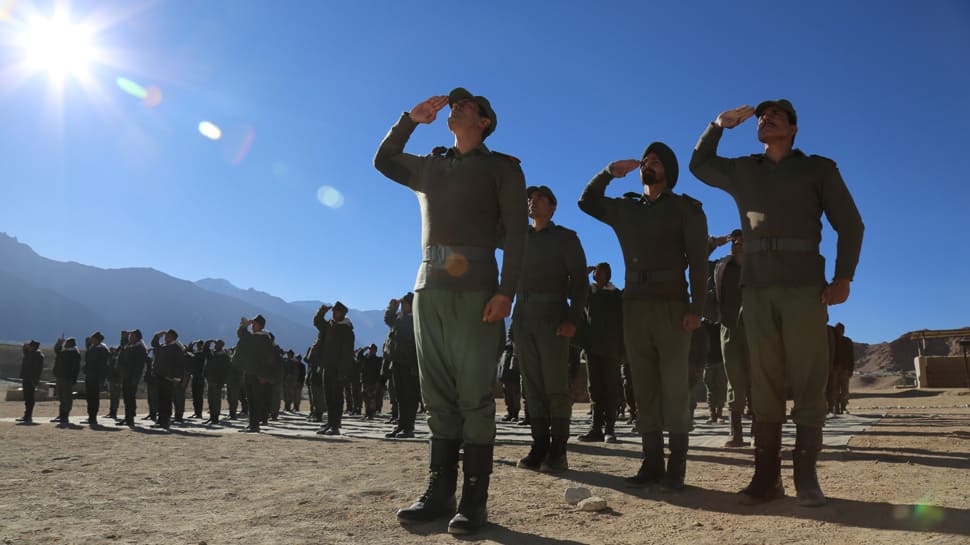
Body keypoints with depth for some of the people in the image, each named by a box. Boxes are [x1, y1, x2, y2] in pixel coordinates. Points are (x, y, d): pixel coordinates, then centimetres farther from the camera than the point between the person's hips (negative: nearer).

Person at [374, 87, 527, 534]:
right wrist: (411, 118, 22)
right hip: (428, 288, 5)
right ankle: (438, 492, 10)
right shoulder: (429, 167, 22)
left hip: (474, 290, -5)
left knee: (474, 396, -5)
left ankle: (474, 499, -2)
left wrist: (506, 292, -13)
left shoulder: (502, 168, 8)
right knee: (438, 397, 5)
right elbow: (383, 160, 35)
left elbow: (516, 234, -1)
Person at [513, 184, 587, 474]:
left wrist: (573, 319, -12)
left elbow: (579, 280, -2)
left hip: (552, 315, -4)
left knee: (555, 384, -6)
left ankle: (558, 450, -2)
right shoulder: (520, 237, 22)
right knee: (533, 385, 3)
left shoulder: (565, 238, 7)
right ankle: (539, 445, 6)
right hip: (522, 316, 5)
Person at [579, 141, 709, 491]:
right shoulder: (626, 208, 16)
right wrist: (609, 171, 12)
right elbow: (587, 201, 27)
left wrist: (696, 307, -13)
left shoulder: (686, 208, 3)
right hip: (634, 307, 4)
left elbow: (698, 261, -3)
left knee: (674, 387, -4)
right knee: (644, 387, 4)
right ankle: (652, 463, 9)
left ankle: (676, 468, -1)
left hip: (672, 306, -4)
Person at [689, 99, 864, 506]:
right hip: (756, 287, 3)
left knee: (808, 380, -5)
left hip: (805, 285, -2)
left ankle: (806, 476, -2)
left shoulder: (818, 168, 13)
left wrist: (843, 277, -5)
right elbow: (699, 164, 36)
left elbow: (849, 223, 8)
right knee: (764, 381, -1)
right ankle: (767, 476, 0)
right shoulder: (742, 171, 22)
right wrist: (719, 126, 21)